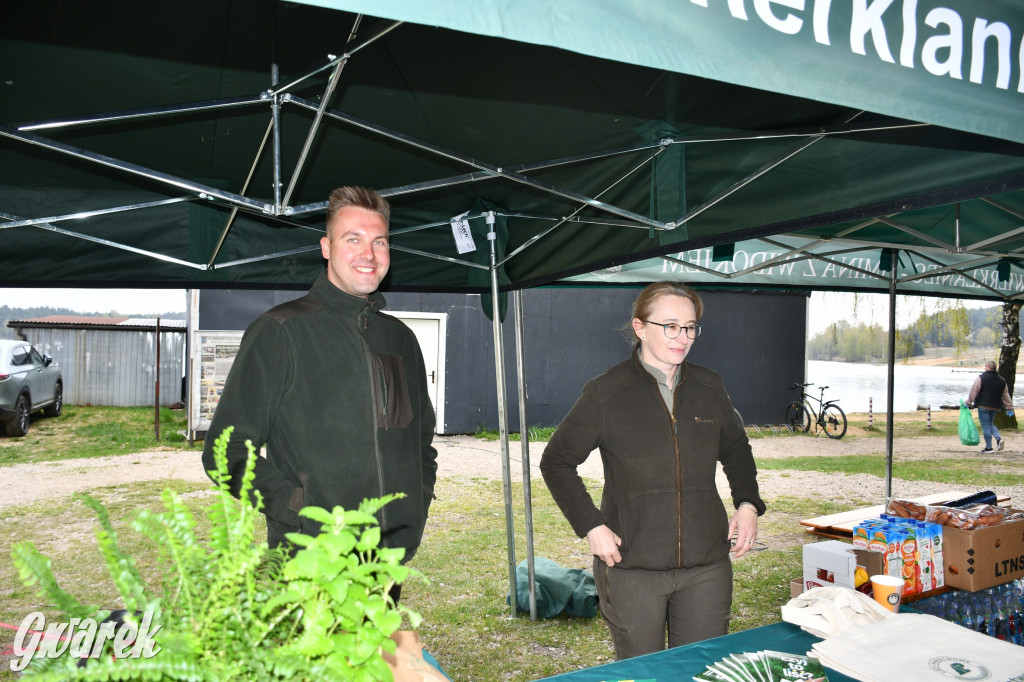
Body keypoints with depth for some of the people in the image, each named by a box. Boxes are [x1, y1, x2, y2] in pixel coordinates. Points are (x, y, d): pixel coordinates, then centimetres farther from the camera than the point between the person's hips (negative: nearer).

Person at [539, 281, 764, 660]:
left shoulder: (710, 388, 5)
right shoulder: (605, 394, -7)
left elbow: (736, 451, 22)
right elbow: (556, 461, 0)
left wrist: (748, 503, 5)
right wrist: (590, 526, -9)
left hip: (707, 566, 4)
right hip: (631, 568, -3)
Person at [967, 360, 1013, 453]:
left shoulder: (981, 378, -9)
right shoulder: (1001, 380, 9)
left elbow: (973, 391, -10)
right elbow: (1006, 395, 15)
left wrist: (968, 402, -4)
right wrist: (1009, 407, 21)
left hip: (983, 406, -6)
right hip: (995, 407, 6)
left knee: (986, 427, -1)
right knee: (990, 424, 22)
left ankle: (988, 447, 2)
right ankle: (999, 439, 0)